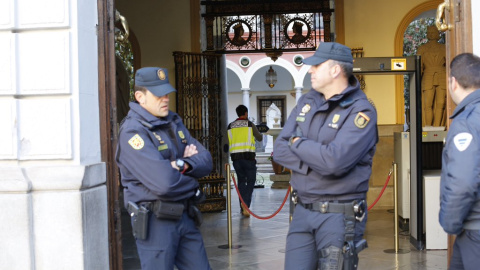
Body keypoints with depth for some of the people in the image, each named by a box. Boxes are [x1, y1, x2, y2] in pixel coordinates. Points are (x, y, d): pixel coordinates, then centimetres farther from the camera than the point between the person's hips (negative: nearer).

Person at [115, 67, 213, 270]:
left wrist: (184, 164, -15)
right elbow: (165, 183, -25)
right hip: (155, 221, -8)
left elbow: (206, 160, 6)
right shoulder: (133, 132, -15)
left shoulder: (174, 122, 12)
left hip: (185, 215, 8)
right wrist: (192, 179, -5)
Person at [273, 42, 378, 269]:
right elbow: (280, 150, 2)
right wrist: (317, 161, -14)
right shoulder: (307, 102, 8)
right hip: (302, 211, 6)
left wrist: (298, 143, -9)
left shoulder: (361, 111, -12)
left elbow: (335, 161, -25)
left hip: (339, 215, -6)